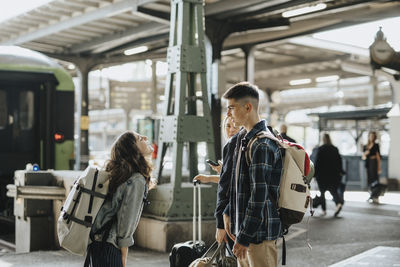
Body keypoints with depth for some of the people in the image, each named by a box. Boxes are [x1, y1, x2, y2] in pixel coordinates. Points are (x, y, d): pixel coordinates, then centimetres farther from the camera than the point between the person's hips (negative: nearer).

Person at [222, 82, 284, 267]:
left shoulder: (261, 145, -20)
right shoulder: (244, 137, 12)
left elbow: (259, 195, -22)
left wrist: (244, 237, -20)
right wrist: (229, 213, 18)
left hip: (259, 231, -10)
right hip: (243, 226, 10)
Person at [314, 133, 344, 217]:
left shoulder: (320, 149, -9)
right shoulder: (335, 149, 4)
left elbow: (317, 162, -10)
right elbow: (339, 161, 7)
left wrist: (315, 173, -5)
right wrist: (340, 172, 16)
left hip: (323, 174, -3)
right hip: (334, 174, 3)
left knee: (322, 192, 9)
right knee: (334, 190, 7)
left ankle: (324, 210, 11)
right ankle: (339, 203, -21)